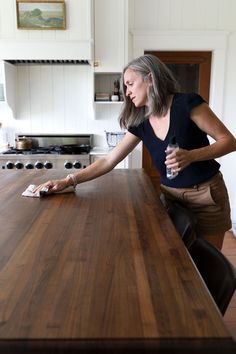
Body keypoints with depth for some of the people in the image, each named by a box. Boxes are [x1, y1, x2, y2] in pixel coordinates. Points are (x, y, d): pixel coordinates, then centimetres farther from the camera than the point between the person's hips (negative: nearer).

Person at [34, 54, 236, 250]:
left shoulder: (187, 103, -16)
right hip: (171, 195, 4)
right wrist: (68, 181, -8)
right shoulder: (140, 123, -1)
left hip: (207, 195, -4)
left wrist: (190, 156, -30)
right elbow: (109, 161, -1)